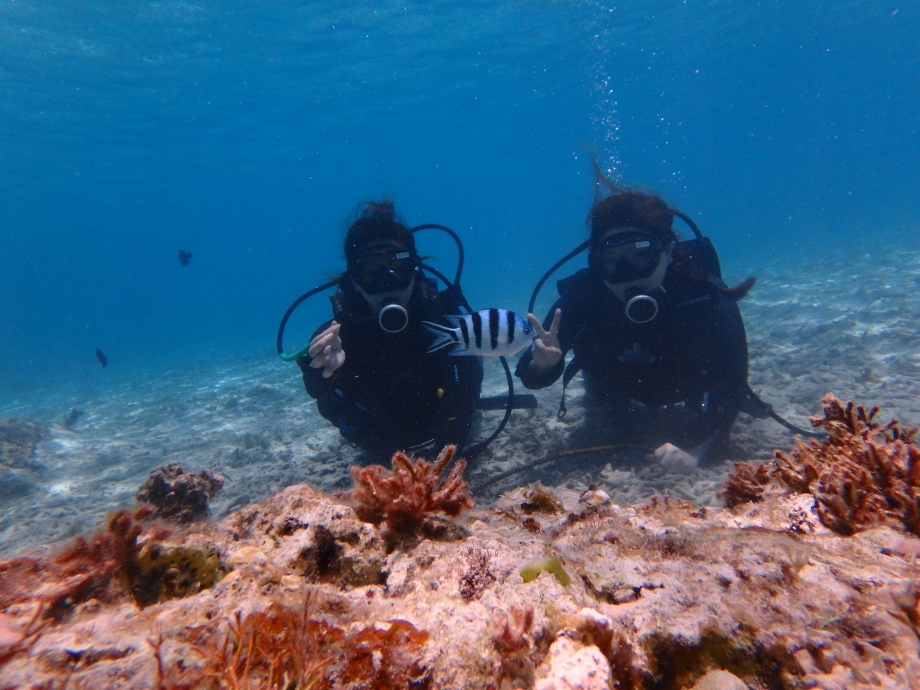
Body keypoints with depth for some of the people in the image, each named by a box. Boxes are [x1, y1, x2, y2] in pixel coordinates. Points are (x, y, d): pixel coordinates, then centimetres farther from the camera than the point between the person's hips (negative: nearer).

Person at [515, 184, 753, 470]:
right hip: (617, 390, 1)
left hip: (685, 390, -1)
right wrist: (542, 364, -54)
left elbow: (730, 381, -39)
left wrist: (694, 444, -55)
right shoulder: (580, 295, -36)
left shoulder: (705, 295, -39)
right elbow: (533, 374, -30)